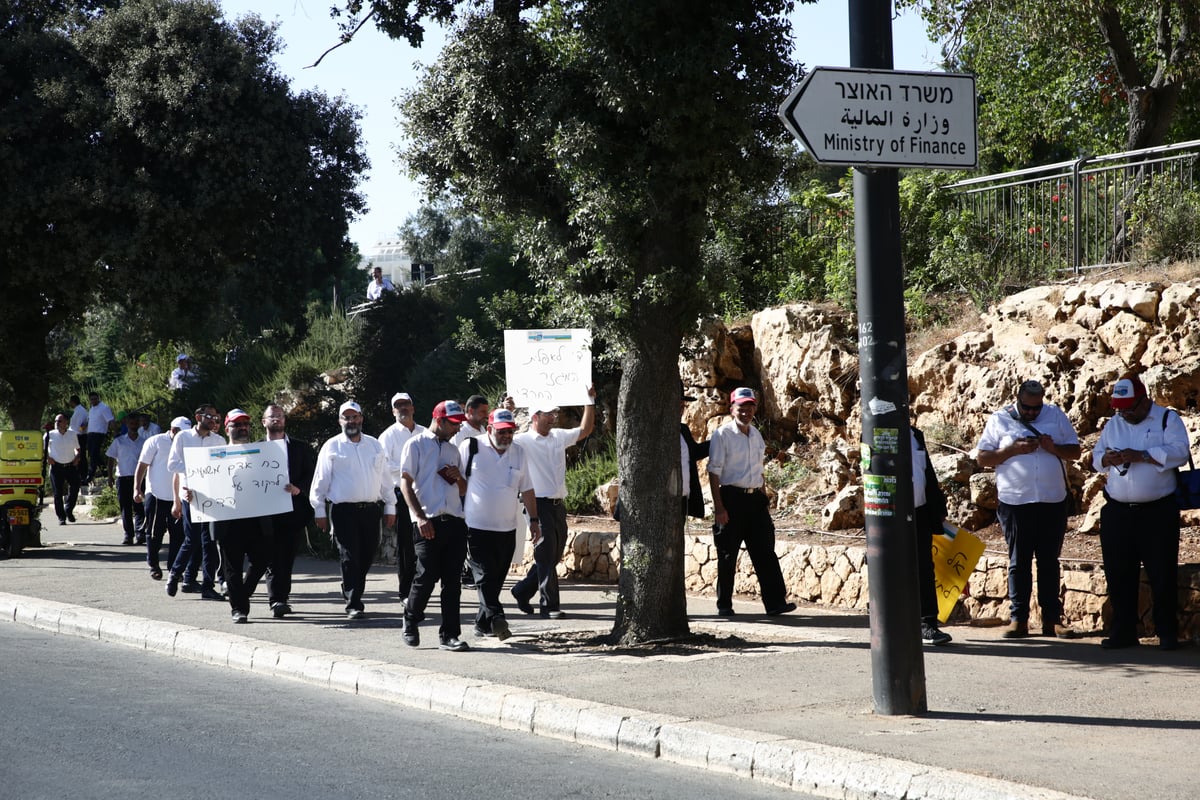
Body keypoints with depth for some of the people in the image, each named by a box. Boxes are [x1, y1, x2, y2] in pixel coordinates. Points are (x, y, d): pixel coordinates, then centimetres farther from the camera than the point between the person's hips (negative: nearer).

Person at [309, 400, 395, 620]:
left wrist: (390, 507, 12)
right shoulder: (331, 447, 2)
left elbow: (385, 478, 16)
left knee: (366, 557, 8)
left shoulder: (374, 445, 13)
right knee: (350, 558, -8)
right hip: (343, 510, -4)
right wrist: (319, 511, -2)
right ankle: (353, 605, -8)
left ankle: (353, 596, 25)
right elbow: (320, 481, 2)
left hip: (370, 509, 4)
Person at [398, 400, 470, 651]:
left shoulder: (453, 450, 21)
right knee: (426, 576, -8)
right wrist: (420, 517, -14)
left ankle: (449, 634, 5)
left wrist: (459, 477, 3)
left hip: (454, 521, 5)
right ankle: (410, 623, 16)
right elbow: (405, 484, -4)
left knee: (452, 580, 1)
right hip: (428, 522, -5)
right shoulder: (416, 445, 3)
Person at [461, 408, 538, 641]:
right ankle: (496, 619, -24)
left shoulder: (518, 453, 10)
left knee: (496, 579, 7)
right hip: (476, 526, -5)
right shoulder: (470, 448, -4)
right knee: (485, 576, -14)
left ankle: (483, 624, 15)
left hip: (507, 529, 5)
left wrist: (533, 520, 13)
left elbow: (527, 489, 17)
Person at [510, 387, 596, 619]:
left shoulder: (559, 436, 12)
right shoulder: (522, 441, -7)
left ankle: (523, 591, 28)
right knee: (546, 556, -4)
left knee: (554, 556, 13)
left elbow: (585, 430, 23)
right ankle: (549, 604, 3)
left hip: (559, 504, 7)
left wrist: (590, 401, 17)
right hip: (539, 504, -7)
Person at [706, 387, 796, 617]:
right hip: (731, 497, -6)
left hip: (755, 497, 6)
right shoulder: (722, 435, -6)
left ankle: (775, 602, -1)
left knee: (765, 551, 1)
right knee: (728, 554, 0)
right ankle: (724, 604, 10)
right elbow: (714, 472, -9)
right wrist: (719, 507, -15)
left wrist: (763, 500, 19)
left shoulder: (756, 434, 14)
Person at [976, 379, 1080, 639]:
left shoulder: (1055, 415, 8)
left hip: (1053, 501, 2)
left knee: (1049, 561, 7)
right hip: (1016, 502, -2)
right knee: (1019, 562, 3)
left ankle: (1052, 619, 12)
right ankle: (1018, 619, 7)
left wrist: (1053, 448, -11)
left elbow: (1075, 451, 8)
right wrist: (1013, 450, -14)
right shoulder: (1000, 420, 2)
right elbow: (982, 458, -1)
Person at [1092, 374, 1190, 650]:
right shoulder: (1113, 424, 15)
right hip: (1118, 512, 4)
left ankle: (1167, 633, 6)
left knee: (1162, 575, -2)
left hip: (1158, 512, -4)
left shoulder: (1168, 420, 0)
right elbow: (1096, 457, 16)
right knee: (1118, 574, 4)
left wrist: (1142, 456, -21)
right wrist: (1106, 458, -7)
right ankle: (1122, 632, 12)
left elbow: (1180, 452, -13)